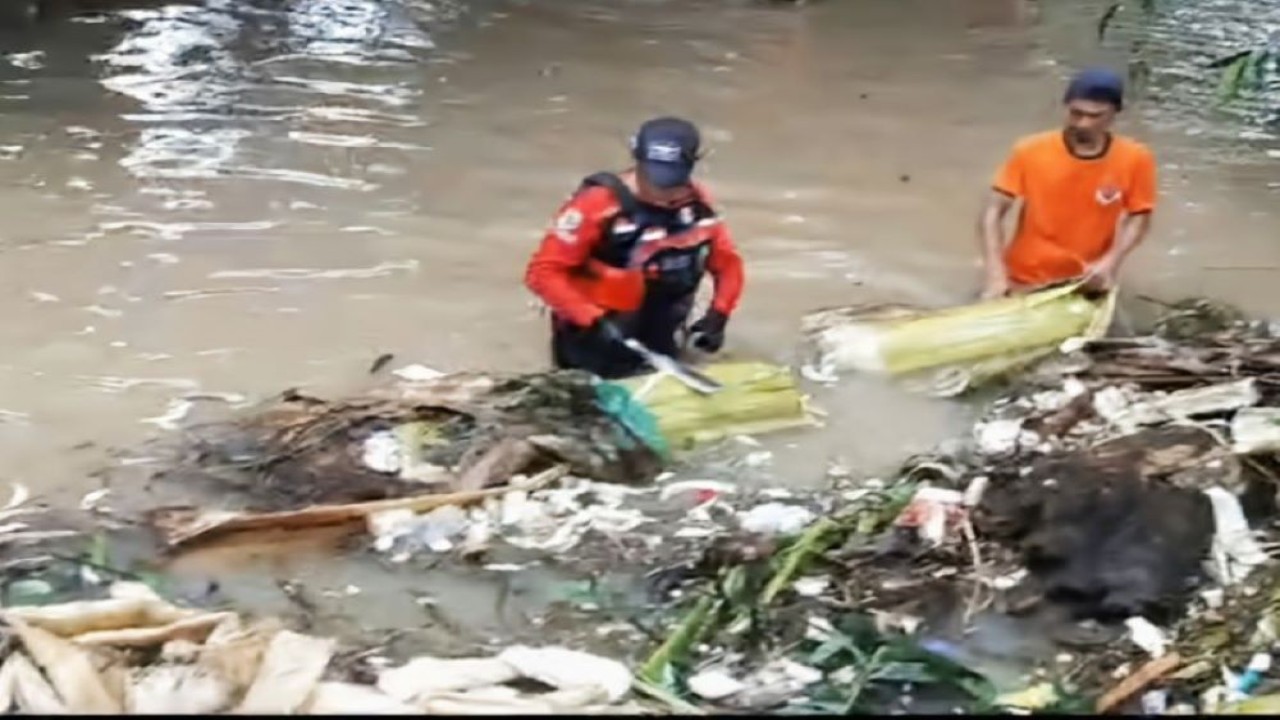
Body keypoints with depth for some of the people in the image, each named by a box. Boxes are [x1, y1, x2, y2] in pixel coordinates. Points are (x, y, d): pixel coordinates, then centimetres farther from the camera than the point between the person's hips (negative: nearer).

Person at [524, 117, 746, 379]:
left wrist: (717, 316, -9)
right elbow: (543, 272, -23)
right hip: (594, 333, -5)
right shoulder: (598, 205, -23)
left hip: (654, 339, 5)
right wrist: (594, 322, -29)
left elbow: (728, 262, 7)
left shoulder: (696, 204, -5)